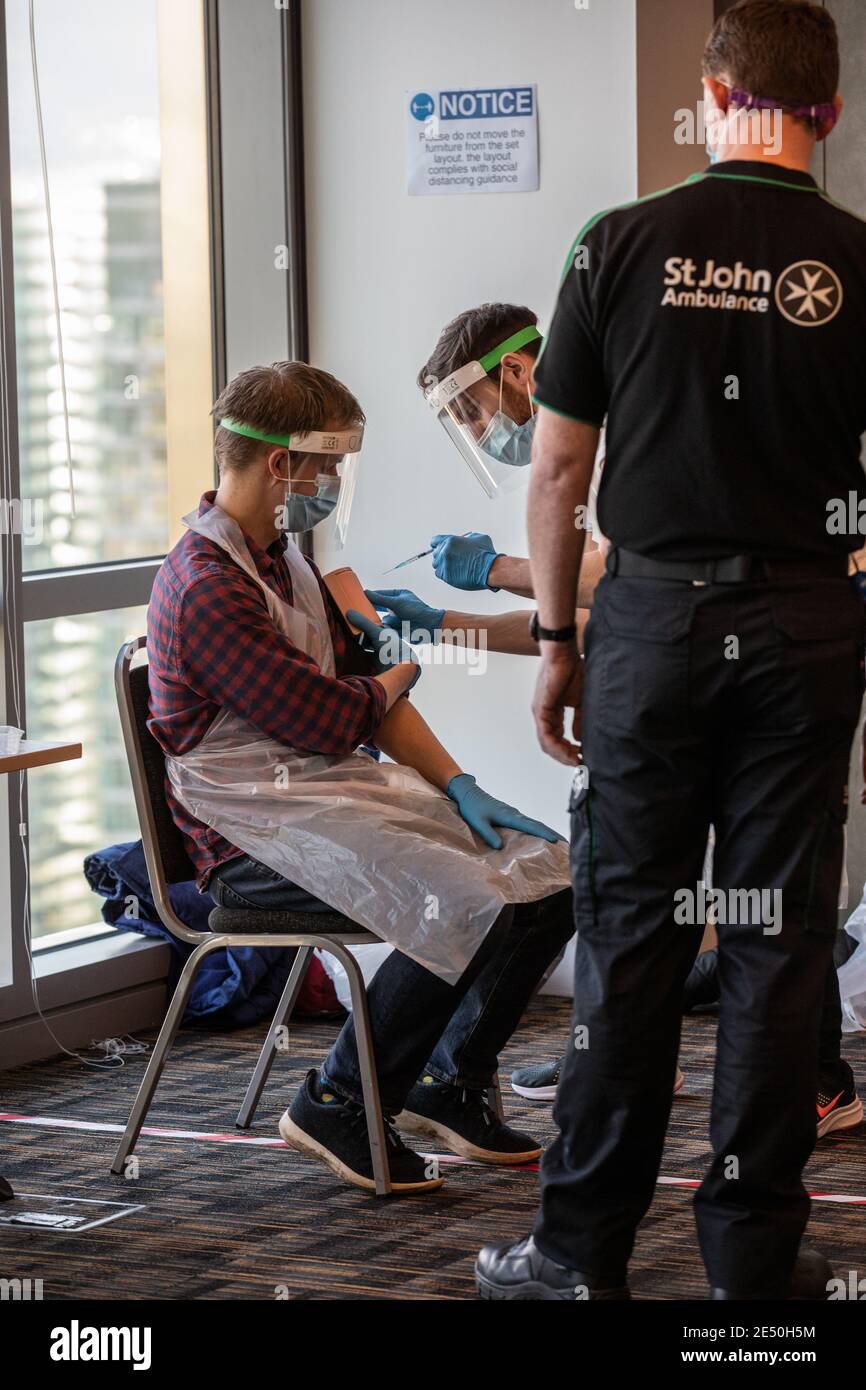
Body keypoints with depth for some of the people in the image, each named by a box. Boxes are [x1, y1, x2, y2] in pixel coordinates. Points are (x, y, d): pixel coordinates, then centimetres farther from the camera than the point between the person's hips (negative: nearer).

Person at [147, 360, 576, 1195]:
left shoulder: (284, 559, 17)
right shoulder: (207, 586, -16)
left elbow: (369, 694, 17)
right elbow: (325, 719, -17)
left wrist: (458, 787, 3)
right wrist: (400, 671, 4)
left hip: (342, 791, 10)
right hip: (257, 831, -10)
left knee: (546, 872, -4)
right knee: (468, 905, -28)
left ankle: (449, 1086, 10)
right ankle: (337, 1107, -12)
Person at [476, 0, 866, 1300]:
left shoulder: (622, 246, -3)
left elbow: (556, 472, 0)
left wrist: (557, 638, 10)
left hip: (654, 615, 0)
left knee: (629, 926, 7)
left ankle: (585, 1243, 11)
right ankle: (755, 1251, 11)